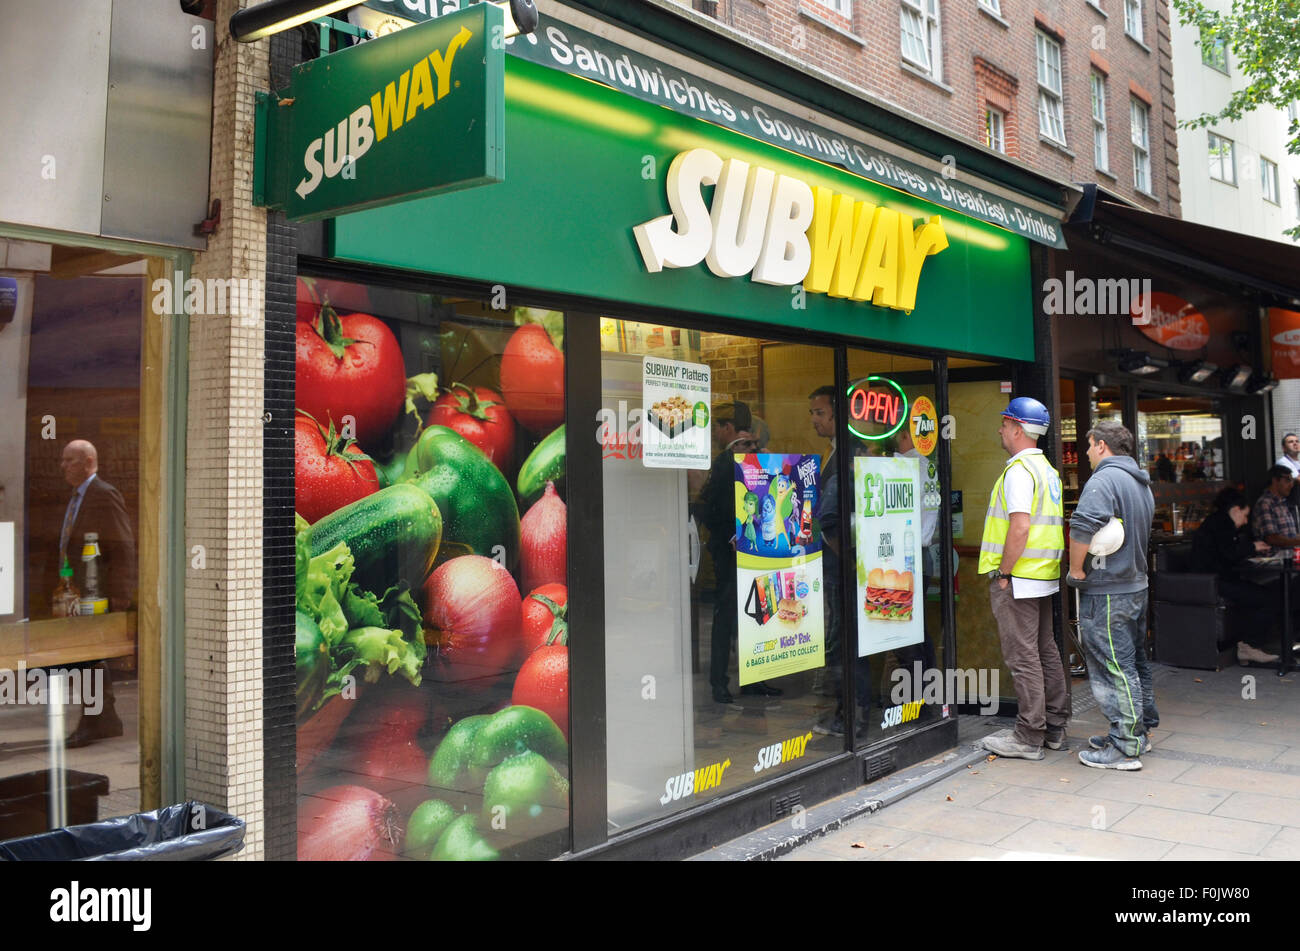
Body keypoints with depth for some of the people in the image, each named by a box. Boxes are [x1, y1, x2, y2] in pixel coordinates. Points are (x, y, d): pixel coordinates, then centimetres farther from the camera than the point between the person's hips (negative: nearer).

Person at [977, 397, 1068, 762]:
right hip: (1044, 577, 10)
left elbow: (1020, 527, -24)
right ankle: (1054, 727, 23)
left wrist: (1003, 572, -17)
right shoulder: (1047, 468, 15)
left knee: (1023, 657, -4)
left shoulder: (1019, 469, -15)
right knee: (1046, 651, 14)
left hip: (1018, 578, -10)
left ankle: (1028, 738, 2)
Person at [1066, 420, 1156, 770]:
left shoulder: (1105, 479, -17)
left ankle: (1125, 748, -2)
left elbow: (1083, 526, -31)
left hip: (1106, 592, -10)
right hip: (1136, 584, 10)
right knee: (1134, 662, 18)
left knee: (1115, 669, -6)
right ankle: (1140, 731, 28)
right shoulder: (1142, 483, 15)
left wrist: (1076, 570, -19)